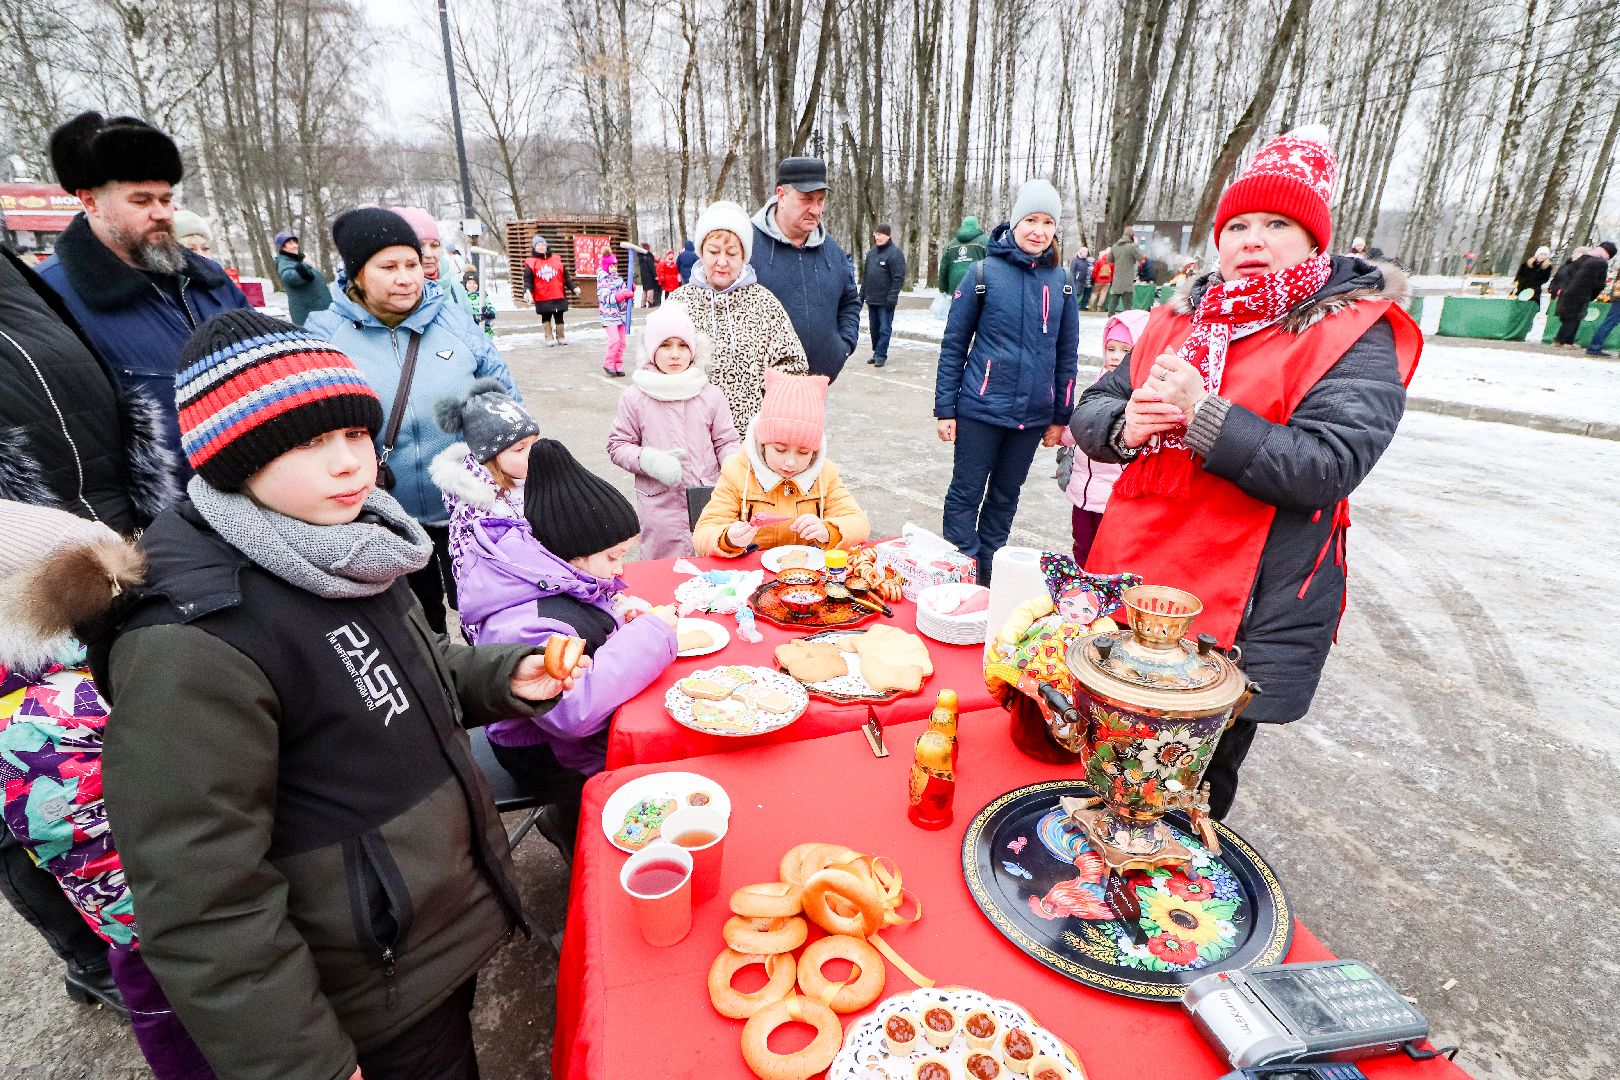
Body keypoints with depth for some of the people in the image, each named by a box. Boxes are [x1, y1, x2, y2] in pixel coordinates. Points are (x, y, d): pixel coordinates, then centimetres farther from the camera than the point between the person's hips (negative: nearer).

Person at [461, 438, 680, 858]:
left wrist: (616, 606, -4)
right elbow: (577, 709, -41)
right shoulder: (525, 626, -32)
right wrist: (650, 632, -32)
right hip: (553, 758, -9)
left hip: (581, 726, 9)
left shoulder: (545, 567, -4)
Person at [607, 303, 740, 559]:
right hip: (659, 506, -1)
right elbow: (617, 445, 5)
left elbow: (726, 441, 8)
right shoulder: (635, 398, 0)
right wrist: (648, 460, -13)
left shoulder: (710, 394, 3)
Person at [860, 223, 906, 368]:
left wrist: (892, 297, -19)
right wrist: (862, 293, 15)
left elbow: (899, 277, -14)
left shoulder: (895, 253, -9)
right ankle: (876, 353, 22)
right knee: (874, 327, 13)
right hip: (871, 299, 7)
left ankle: (881, 355, 1)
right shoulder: (872, 252, 13)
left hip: (885, 301, -7)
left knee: (884, 328, -3)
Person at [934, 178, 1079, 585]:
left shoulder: (1061, 281, 5)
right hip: (981, 409, -3)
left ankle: (988, 574, 28)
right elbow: (954, 343, -3)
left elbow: (1066, 354, 10)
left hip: (1033, 413, 4)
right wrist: (945, 408, -6)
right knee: (966, 493, 2)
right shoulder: (986, 273, -4)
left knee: (1005, 496, 14)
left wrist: (1060, 416, 9)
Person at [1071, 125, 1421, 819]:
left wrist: (1203, 411, -24)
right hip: (1130, 586, 5)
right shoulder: (1179, 318, 10)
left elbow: (1328, 468, -20)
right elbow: (1089, 412, 9)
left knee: (1196, 789, 11)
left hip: (1246, 616, -5)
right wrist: (1124, 425, -14)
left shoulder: (1356, 338, -6)